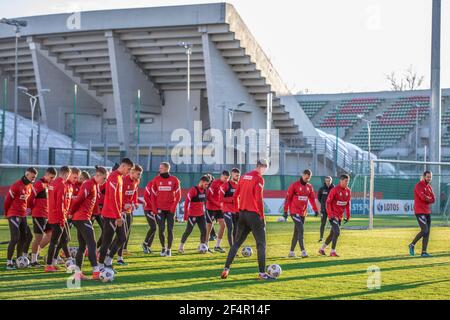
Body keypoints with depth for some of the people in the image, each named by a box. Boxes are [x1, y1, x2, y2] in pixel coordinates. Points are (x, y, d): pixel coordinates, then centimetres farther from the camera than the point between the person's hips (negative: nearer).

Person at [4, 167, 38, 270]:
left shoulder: (30, 186, 9)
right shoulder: (16, 186, -15)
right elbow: (7, 200, -9)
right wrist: (7, 213, 3)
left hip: (23, 215, 8)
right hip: (14, 215, -8)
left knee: (24, 237, 10)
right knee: (15, 238, -13)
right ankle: (9, 262, -10)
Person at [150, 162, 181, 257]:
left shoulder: (174, 180, -1)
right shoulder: (156, 179, 2)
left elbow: (178, 194, 1)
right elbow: (153, 194, 5)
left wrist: (174, 207, -7)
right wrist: (154, 208, -2)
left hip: (170, 209, -1)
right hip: (160, 209, 1)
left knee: (170, 230, 2)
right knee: (161, 229, 0)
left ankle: (169, 249, 10)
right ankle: (163, 248, 17)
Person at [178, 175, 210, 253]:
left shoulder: (204, 190, 8)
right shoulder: (193, 190, -15)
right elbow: (186, 202, -16)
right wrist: (186, 215, -17)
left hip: (201, 215, 7)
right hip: (192, 215, -7)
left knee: (204, 231, 2)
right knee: (188, 231, -1)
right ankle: (181, 247, 11)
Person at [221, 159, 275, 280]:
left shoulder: (244, 177, 12)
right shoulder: (259, 179, -11)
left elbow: (235, 196, 15)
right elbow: (259, 199, -17)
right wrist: (262, 217, -12)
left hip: (242, 213, 7)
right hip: (254, 214, -7)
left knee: (237, 243, 14)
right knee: (261, 244, 0)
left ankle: (226, 269, 8)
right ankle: (262, 273, -4)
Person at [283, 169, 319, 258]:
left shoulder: (309, 186, 9)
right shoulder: (294, 185, -8)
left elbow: (312, 198, 13)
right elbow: (288, 198, -8)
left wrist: (315, 209, 2)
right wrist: (285, 211, -10)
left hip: (303, 213, 6)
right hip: (294, 212, -6)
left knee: (297, 232, 9)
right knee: (301, 230, -16)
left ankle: (291, 252, 15)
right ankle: (303, 251, -19)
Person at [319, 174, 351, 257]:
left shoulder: (348, 191, 4)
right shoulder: (334, 190, -15)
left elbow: (348, 204, 14)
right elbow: (328, 202, -13)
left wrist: (348, 216, 12)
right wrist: (330, 215, -19)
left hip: (340, 216, 7)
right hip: (333, 215, -7)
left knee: (333, 234, 12)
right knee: (337, 232, -16)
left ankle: (322, 249, 26)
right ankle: (332, 252, -7)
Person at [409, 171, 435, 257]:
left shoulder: (429, 187, 15)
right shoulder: (419, 186, -11)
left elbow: (433, 199, 7)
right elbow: (423, 197, -23)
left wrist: (427, 199, -11)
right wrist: (430, 199, -4)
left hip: (427, 212, 8)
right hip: (419, 212, -8)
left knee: (427, 232, 4)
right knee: (424, 230, -15)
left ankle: (424, 252, 6)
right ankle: (412, 245, 3)